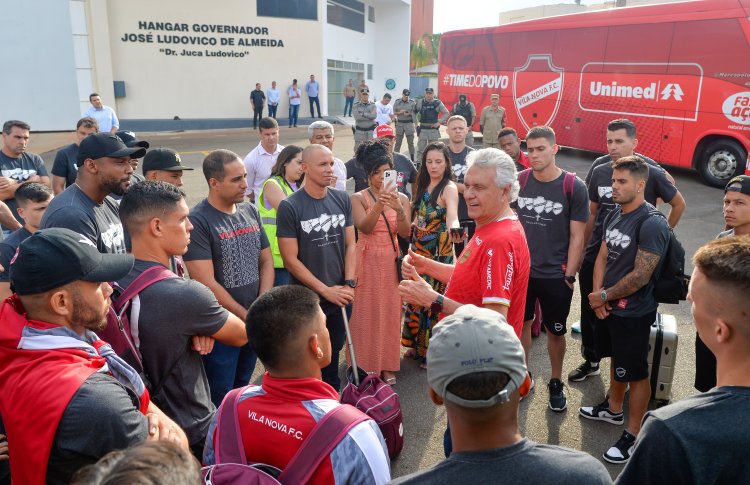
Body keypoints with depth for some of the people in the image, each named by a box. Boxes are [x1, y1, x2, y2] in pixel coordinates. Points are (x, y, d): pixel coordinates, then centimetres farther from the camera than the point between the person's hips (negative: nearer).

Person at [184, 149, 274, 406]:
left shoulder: (250, 211, 4)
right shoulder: (198, 221, -16)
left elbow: (266, 260, 8)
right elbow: (206, 283, -20)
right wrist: (246, 316, -13)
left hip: (254, 324, 6)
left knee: (242, 391, 22)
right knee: (220, 401, 7)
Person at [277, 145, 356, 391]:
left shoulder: (342, 199, 0)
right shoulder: (289, 207, -13)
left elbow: (350, 245, 5)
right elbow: (290, 260, -13)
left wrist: (349, 284, -8)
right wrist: (325, 290, -14)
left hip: (340, 297, 4)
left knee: (333, 355, 19)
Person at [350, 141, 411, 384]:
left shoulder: (401, 198, 5)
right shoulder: (358, 198, -2)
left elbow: (405, 232, -7)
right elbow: (364, 227, -18)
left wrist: (398, 209, -25)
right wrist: (379, 206, -33)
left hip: (391, 261, 2)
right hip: (367, 261, -2)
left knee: (390, 312, 5)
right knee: (366, 312, 1)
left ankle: (388, 365, 17)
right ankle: (365, 363, 14)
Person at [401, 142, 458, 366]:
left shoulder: (449, 187, -16)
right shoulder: (424, 184, 8)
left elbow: (452, 216, -34)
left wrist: (453, 227, -54)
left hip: (439, 250, -7)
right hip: (419, 247, 7)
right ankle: (418, 344, 31)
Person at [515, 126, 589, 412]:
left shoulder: (573, 187, -11)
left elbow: (577, 236, -8)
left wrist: (569, 276, -9)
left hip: (556, 275, -2)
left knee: (555, 331, 13)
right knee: (521, 323, 16)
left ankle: (556, 383, 34)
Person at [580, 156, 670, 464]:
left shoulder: (652, 223, -22)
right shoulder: (614, 215, 5)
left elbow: (641, 276, -24)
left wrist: (604, 297, -13)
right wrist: (597, 296, -5)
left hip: (633, 312, -8)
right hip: (608, 307, 8)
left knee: (636, 373, 5)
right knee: (616, 361, 25)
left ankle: (633, 436, 18)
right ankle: (613, 409, 44)